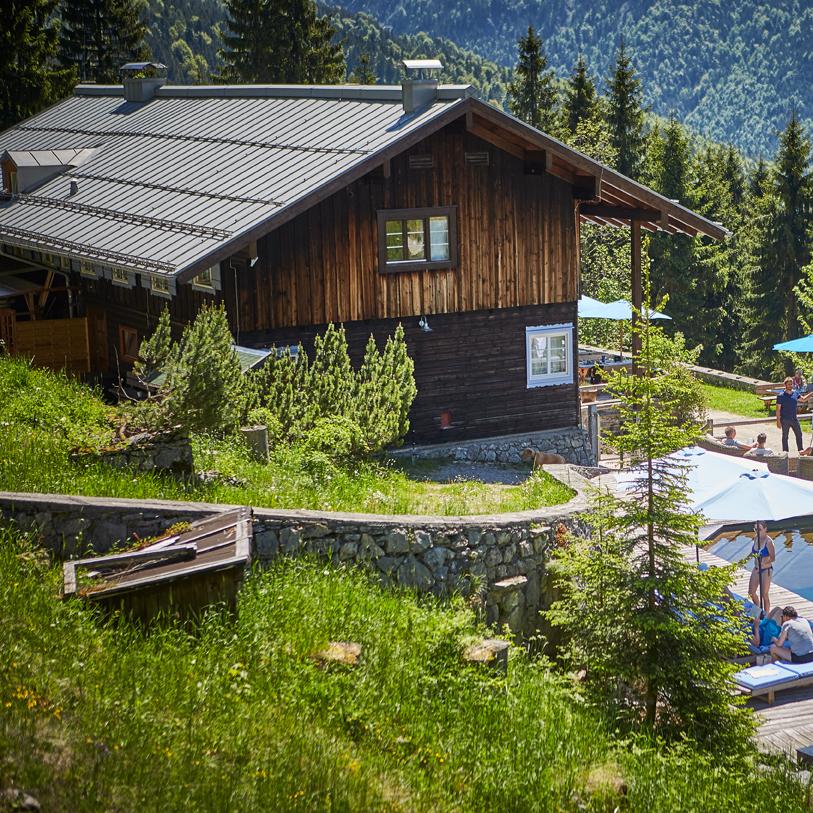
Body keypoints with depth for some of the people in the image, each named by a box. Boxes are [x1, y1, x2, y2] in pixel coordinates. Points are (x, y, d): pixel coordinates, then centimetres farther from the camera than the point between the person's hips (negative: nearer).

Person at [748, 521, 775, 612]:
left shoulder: (768, 541, -20)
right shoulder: (756, 538, 1)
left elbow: (772, 557, -18)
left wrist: (764, 564, -32)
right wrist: (752, 554, -6)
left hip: (766, 570, -7)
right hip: (756, 569, 7)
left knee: (764, 594, 3)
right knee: (751, 592, 14)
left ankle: (766, 615, 17)